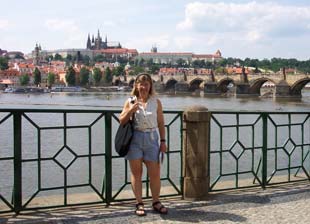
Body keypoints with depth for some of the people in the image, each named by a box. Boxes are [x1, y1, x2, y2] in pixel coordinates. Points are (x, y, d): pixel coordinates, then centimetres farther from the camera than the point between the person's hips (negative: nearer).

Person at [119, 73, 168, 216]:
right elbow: (122, 121, 4)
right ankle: (139, 204, 14)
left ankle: (156, 202, 16)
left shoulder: (156, 102, 5)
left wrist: (163, 141, 2)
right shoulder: (130, 102, 5)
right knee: (136, 172, 5)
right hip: (135, 139, 0)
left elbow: (161, 123, 6)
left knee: (155, 173, 1)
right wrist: (131, 110, -12)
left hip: (151, 138, 0)